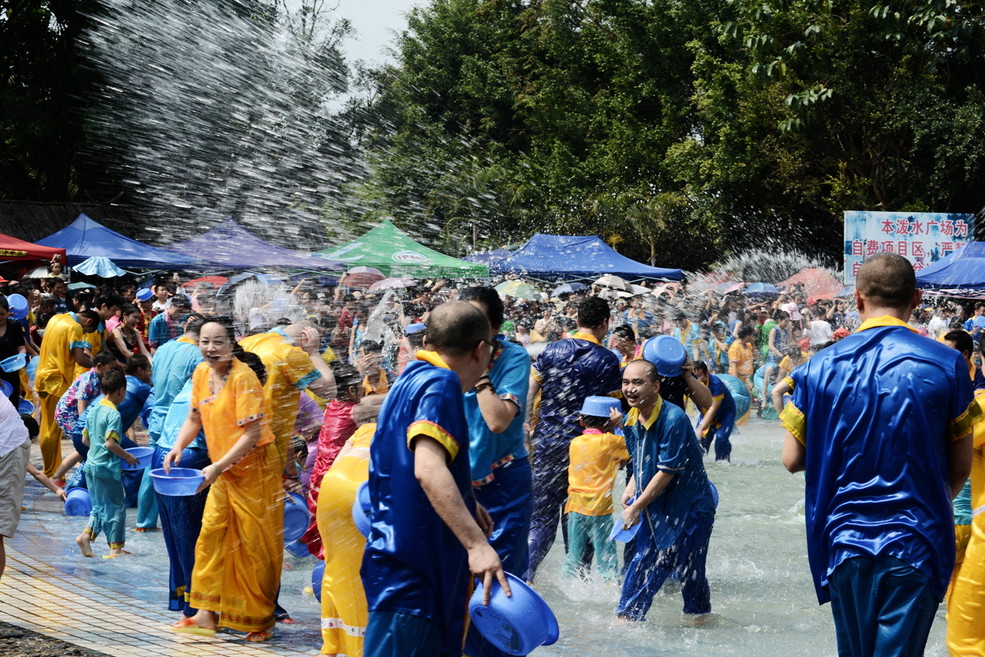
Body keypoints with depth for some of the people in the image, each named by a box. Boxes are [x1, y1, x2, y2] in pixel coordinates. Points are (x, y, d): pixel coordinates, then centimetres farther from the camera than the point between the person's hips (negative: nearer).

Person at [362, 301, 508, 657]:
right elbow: (428, 468, -29)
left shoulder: (412, 379, 17)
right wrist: (477, 544, -34)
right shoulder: (440, 384, -13)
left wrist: (466, 504, 41)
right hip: (410, 573, -10)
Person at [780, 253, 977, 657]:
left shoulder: (820, 367, -2)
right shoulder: (945, 364, -5)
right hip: (915, 544, -2)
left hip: (845, 543, 2)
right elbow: (960, 466, 1)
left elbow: (792, 460, 1)